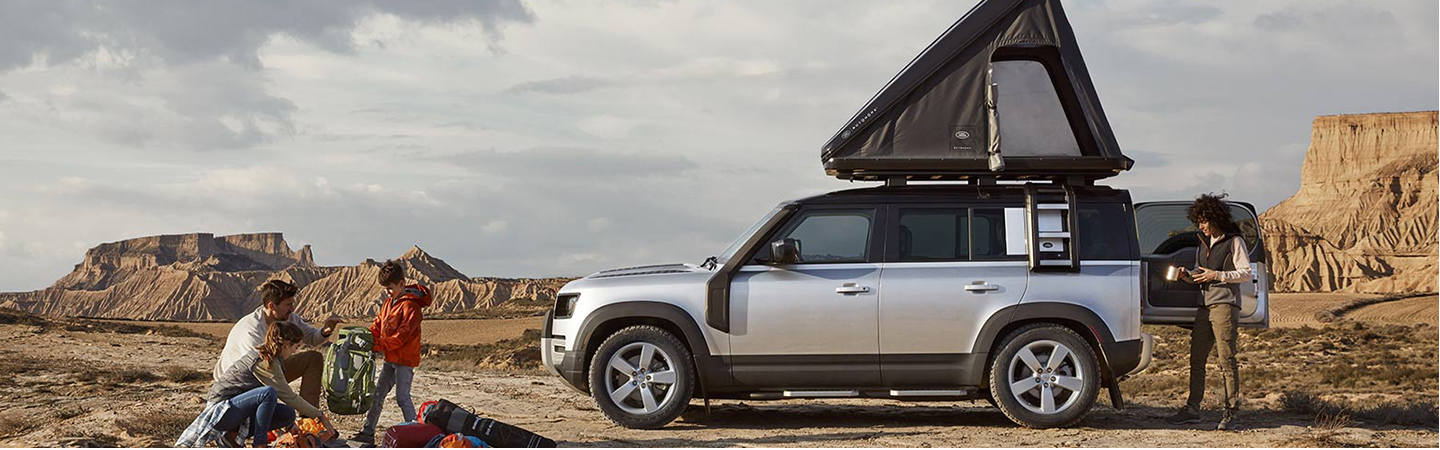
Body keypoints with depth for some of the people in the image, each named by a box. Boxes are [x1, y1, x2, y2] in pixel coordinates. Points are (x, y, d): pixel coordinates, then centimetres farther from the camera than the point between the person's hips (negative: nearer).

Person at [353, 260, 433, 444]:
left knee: (402, 398, -9)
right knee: (378, 394, 10)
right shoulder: (389, 302, 11)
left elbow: (401, 336, -23)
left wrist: (377, 345, -26)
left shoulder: (411, 306, -17)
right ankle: (368, 433, 17)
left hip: (405, 359, -9)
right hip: (391, 359, 9)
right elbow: (378, 324, 15)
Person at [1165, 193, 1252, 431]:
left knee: (1227, 360, -8)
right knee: (1196, 359, 6)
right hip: (1204, 306, 8)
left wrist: (1217, 275, -15)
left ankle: (1230, 412, -7)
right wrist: (1188, 275, 5)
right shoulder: (1204, 243, 21)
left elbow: (1246, 274, -6)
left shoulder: (1234, 242, -2)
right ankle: (1192, 409, 10)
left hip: (1225, 306, -8)